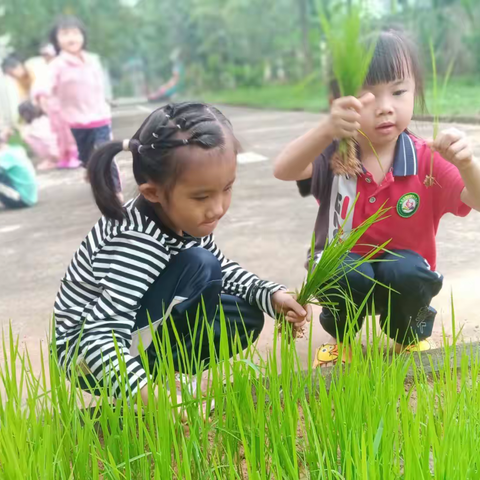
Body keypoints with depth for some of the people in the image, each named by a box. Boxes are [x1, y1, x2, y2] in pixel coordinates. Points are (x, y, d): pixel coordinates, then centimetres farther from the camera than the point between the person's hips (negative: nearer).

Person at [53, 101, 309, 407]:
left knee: (246, 317, 2)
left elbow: (223, 269, 8)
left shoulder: (187, 216, -10)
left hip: (135, 331, 8)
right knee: (198, 266, -27)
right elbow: (99, 337, -38)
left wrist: (271, 294, -5)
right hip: (86, 354, -8)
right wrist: (146, 394, -51)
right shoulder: (135, 243, -35)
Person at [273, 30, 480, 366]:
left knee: (404, 270, -32)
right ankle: (342, 337, 4)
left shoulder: (427, 160, -14)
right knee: (344, 271, -33)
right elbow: (284, 170, -36)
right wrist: (327, 129, -57)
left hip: (403, 276, 1)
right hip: (347, 275, 0)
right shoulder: (334, 152, -16)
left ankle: (411, 337, 4)